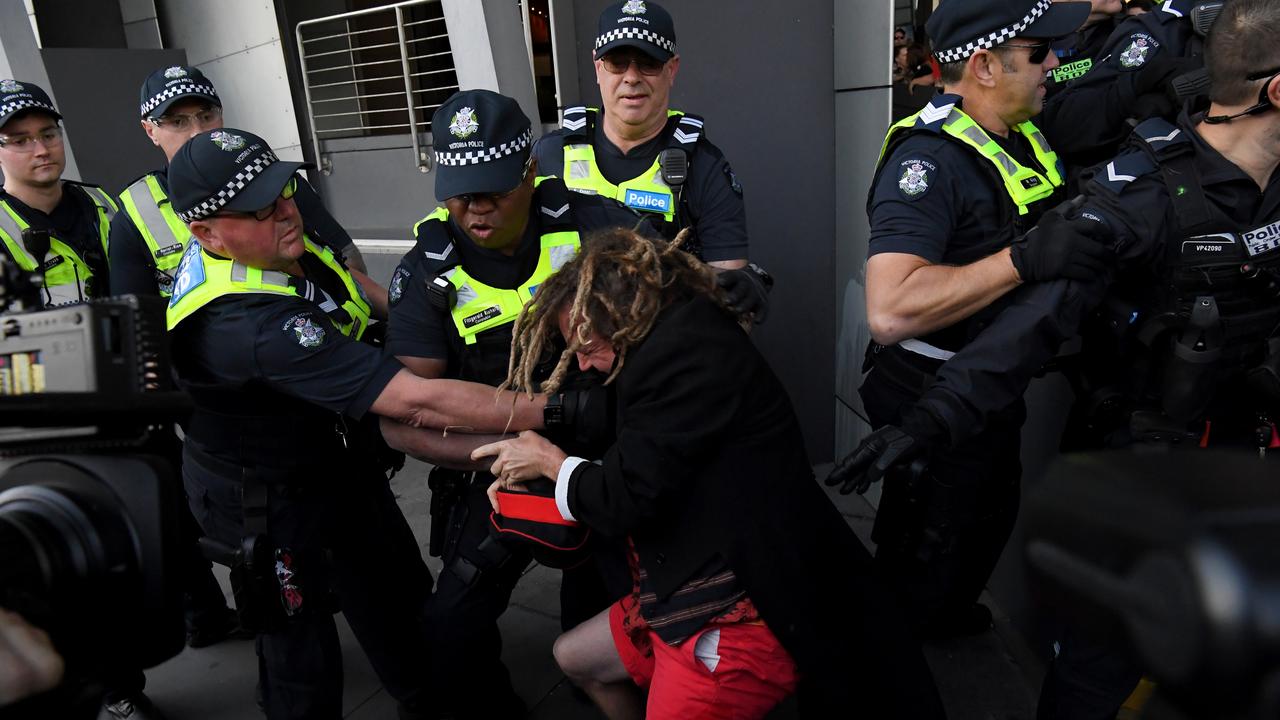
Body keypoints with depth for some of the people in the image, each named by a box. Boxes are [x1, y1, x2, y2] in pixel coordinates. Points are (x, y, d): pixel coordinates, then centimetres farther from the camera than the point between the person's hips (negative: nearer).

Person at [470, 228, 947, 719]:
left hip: (738, 613, -11)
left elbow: (628, 498, -22)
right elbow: (632, 471, 13)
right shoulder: (678, 341, 9)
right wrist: (530, 476, 11)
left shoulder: (686, 352, -22)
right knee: (574, 658, 24)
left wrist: (551, 463, -2)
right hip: (698, 591, 11)